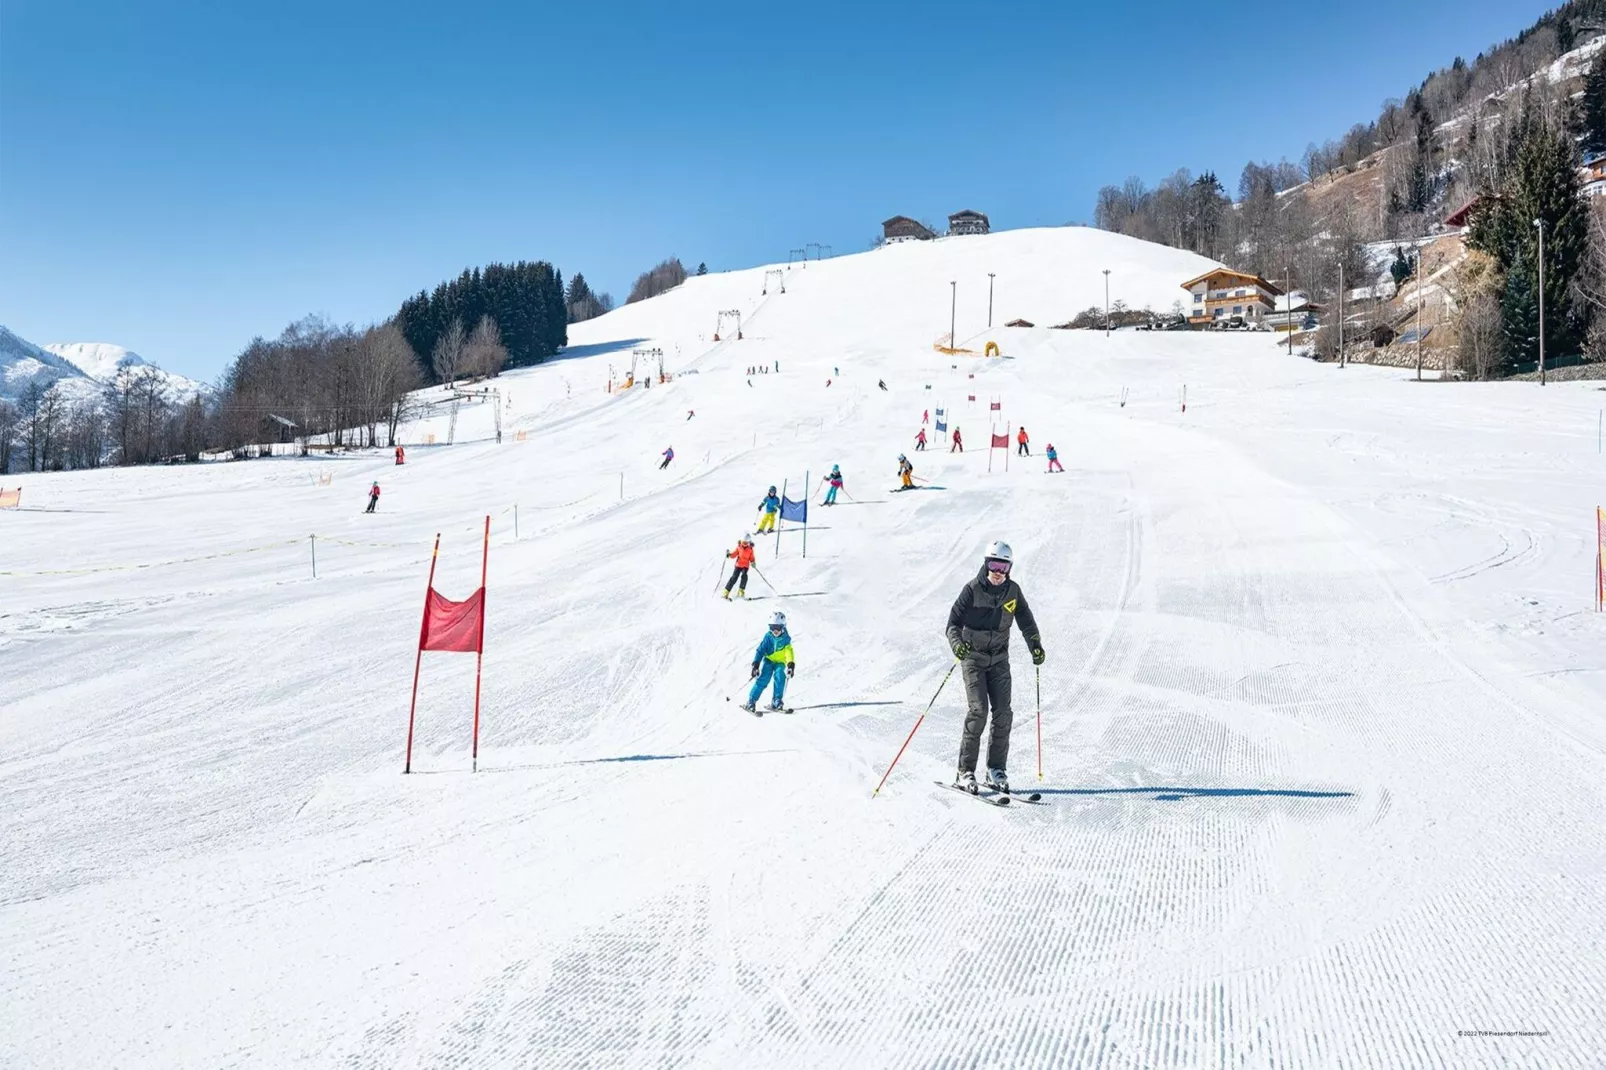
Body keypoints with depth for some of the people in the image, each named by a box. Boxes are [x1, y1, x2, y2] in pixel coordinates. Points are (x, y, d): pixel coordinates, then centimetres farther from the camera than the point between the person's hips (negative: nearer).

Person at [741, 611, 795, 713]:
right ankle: (751, 702, -11)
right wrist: (756, 664, -18)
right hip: (768, 660, 0)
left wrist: (791, 665, -36)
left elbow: (789, 652, -19)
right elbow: (760, 650, -9)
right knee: (763, 679, -16)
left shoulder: (786, 639, -10)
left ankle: (776, 702, -15)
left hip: (780, 662, 0)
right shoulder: (768, 636, -9)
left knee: (779, 677, -25)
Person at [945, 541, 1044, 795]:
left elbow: (1026, 621, 10)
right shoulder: (973, 589, -9)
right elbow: (954, 621, -11)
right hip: (973, 656, -4)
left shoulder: (1013, 591, 2)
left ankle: (996, 770, 6)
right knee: (978, 711, -15)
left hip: (999, 658, 4)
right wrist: (957, 643, -30)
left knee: (1003, 713, -5)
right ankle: (965, 771, -9)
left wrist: (1035, 646, -5)